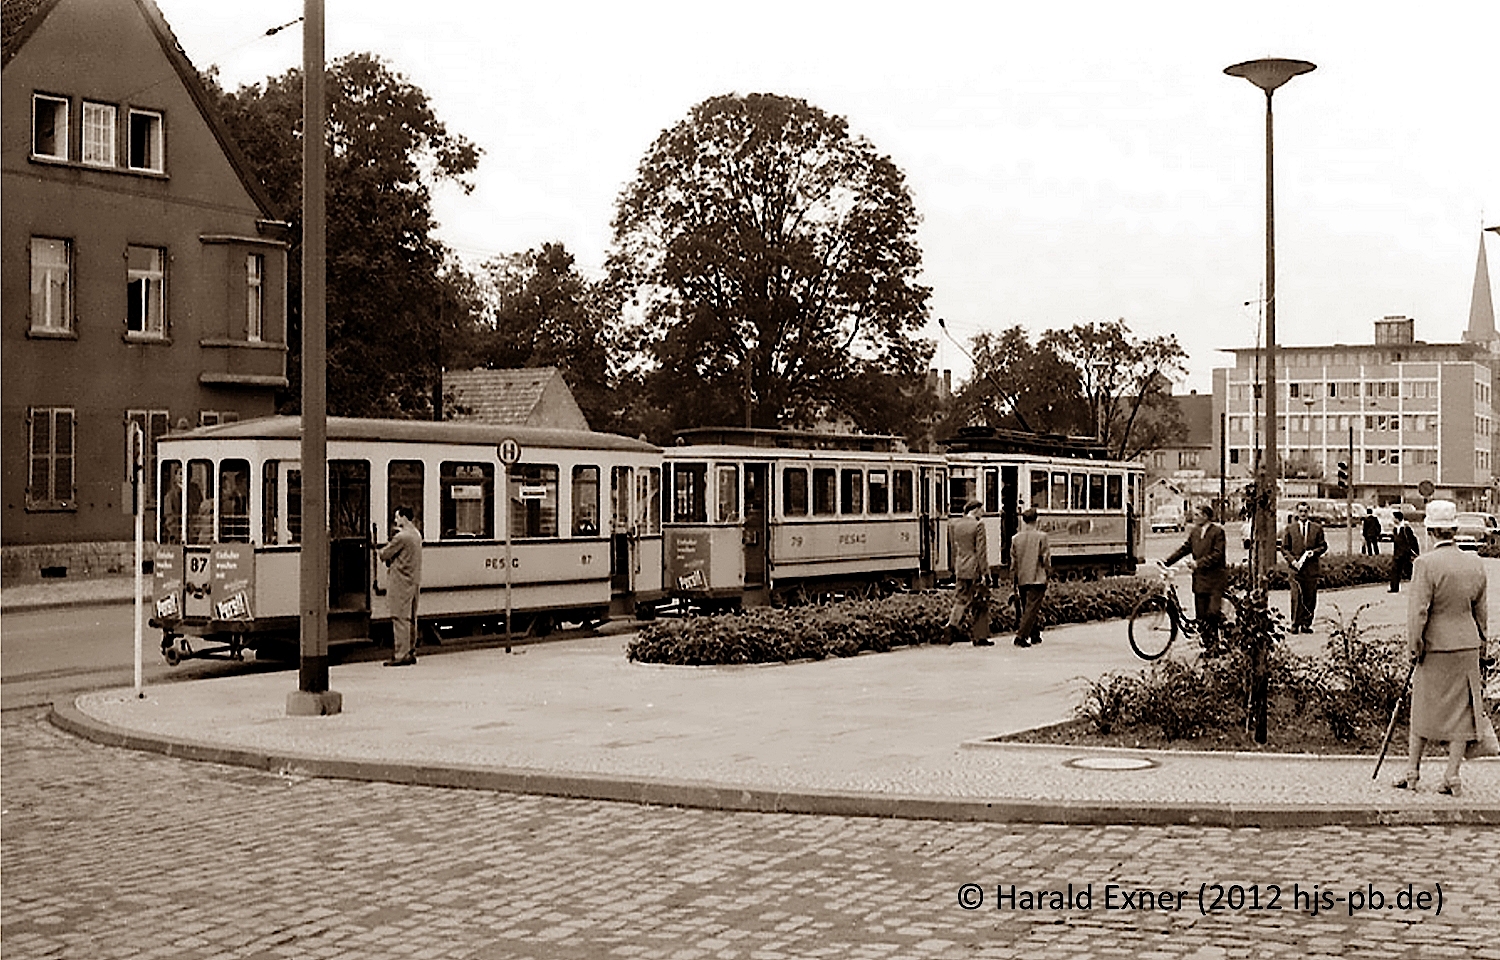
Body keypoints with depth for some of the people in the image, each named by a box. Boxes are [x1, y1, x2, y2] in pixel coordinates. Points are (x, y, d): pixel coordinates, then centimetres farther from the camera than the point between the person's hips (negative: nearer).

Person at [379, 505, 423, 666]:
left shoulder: (401, 537, -16)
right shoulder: (417, 534, 12)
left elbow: (384, 555, -9)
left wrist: (383, 551, 11)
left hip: (401, 582, -9)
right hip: (415, 581, 9)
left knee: (400, 618, -7)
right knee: (411, 619, 12)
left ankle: (401, 655, -8)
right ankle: (411, 652, 17)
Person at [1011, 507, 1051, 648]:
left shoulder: (1016, 538, 5)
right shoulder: (1041, 536, -8)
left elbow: (1013, 560, 8)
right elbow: (1045, 558, -7)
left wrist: (1014, 579, 16)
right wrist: (1048, 572, 9)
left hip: (1021, 579, 5)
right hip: (1037, 578, -5)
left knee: (1026, 608, 16)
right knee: (1032, 608, -5)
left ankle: (1034, 636, 26)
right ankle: (1021, 636, -16)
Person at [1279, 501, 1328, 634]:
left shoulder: (1317, 528, 10)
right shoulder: (1290, 528, 9)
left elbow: (1323, 546, 12)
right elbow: (1284, 547, 8)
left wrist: (1314, 552, -8)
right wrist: (1292, 560, -6)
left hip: (1311, 567, 1)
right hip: (1296, 567, -1)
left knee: (1310, 597, 1)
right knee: (1296, 597, -9)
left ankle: (1306, 624, 9)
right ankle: (1295, 625, -5)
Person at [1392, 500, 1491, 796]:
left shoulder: (1426, 564, -15)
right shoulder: (1475, 564, 1)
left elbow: (1418, 611, -16)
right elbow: (1481, 611, 10)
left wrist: (1414, 646, -7)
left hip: (1436, 648, -3)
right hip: (1467, 647, 3)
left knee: (1424, 709, 9)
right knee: (1461, 710, 8)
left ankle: (1412, 772, 17)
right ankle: (1452, 776, 8)